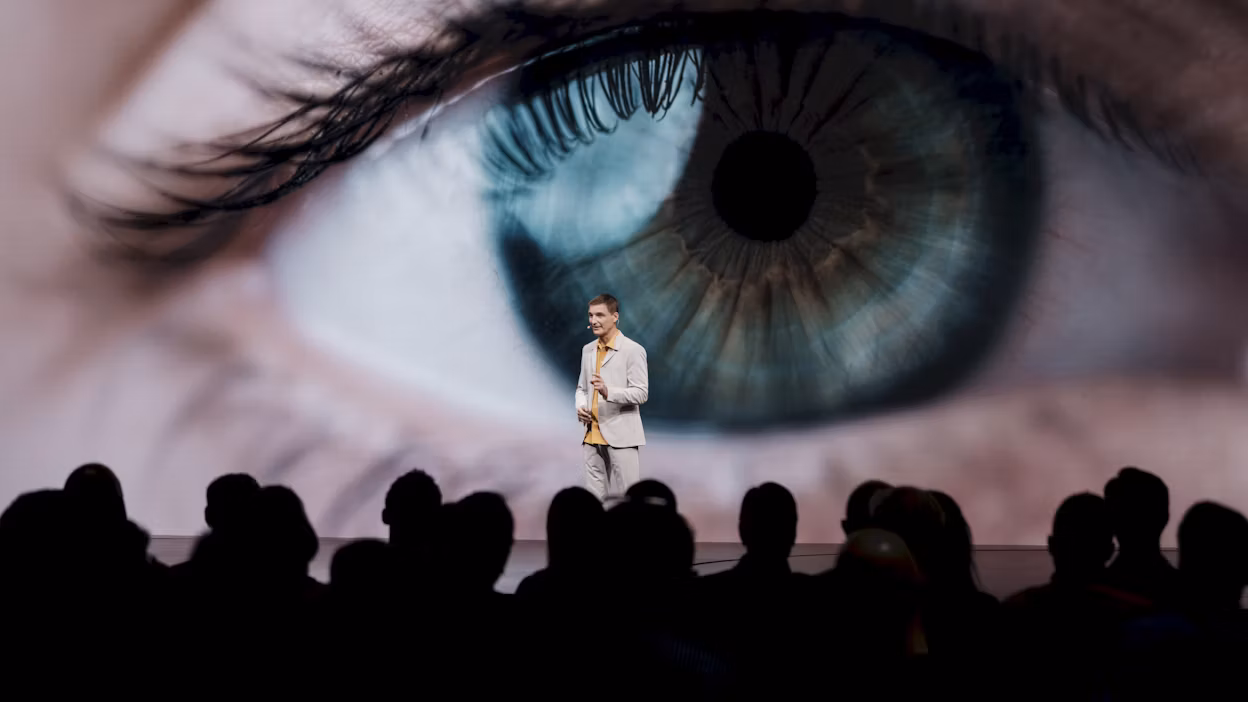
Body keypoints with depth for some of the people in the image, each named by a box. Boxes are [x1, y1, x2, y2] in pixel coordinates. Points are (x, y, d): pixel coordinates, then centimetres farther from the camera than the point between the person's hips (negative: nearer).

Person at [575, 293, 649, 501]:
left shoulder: (633, 350, -7)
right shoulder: (588, 350, 14)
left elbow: (641, 393, -11)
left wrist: (608, 391, -25)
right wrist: (580, 406, 1)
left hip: (622, 436, -6)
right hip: (593, 437, 6)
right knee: (595, 498, 7)